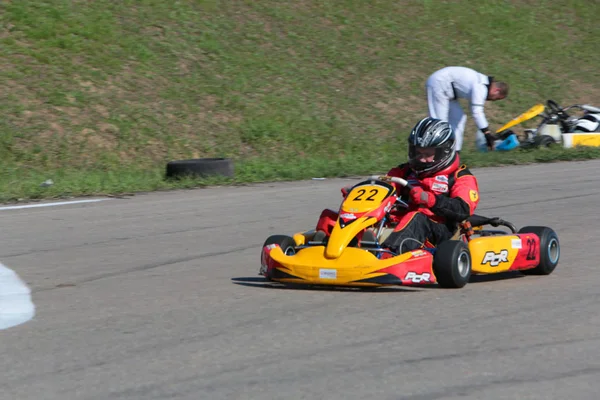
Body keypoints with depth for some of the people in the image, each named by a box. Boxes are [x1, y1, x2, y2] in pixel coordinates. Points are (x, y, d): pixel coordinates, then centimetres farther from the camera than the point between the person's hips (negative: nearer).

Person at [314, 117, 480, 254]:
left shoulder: (460, 177, 10)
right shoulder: (405, 172, 26)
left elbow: (463, 209, -8)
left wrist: (430, 200, -23)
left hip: (438, 232, -5)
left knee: (415, 218, -42)